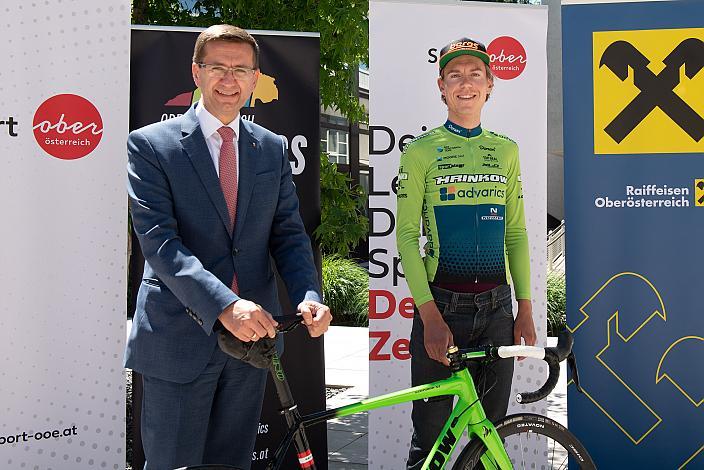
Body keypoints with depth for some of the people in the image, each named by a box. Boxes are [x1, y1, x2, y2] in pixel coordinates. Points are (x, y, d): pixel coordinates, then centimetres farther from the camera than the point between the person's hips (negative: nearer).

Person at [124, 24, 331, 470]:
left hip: (254, 331, 4)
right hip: (180, 337, -4)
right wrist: (223, 305, -28)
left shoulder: (273, 149, 10)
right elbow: (158, 239, -15)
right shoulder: (151, 144, -5)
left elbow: (288, 233, 7)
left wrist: (309, 297, -13)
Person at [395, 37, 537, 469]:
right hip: (441, 302, -3)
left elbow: (516, 233, 12)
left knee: (492, 427, 12)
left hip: (497, 304, 4)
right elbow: (407, 236, -6)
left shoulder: (506, 150, 10)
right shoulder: (421, 151, -1)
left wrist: (526, 308, 5)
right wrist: (430, 315, -15)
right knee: (430, 432, 3)